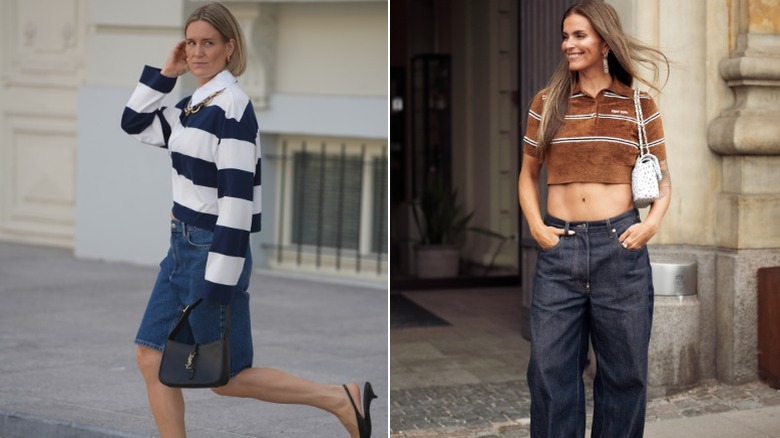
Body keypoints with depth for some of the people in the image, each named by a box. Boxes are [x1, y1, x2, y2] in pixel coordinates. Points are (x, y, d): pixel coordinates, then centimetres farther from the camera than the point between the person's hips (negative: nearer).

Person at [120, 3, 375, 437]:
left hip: (213, 250, -9)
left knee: (226, 377, -1)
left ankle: (340, 399, 9)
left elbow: (236, 196, -21)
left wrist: (221, 277, -23)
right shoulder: (193, 104, 8)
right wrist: (165, 73, 8)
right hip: (183, 245, 9)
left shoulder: (233, 107, -17)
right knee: (152, 360, 6)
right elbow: (134, 124, 20)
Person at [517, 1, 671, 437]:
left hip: (620, 245, -1)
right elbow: (528, 175, 14)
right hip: (559, 248, 1)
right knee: (550, 367, 0)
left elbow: (663, 177, 12)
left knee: (624, 368, 5)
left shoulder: (640, 104, 5)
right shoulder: (547, 102, 7)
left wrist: (652, 222, -6)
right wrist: (536, 226, -2)